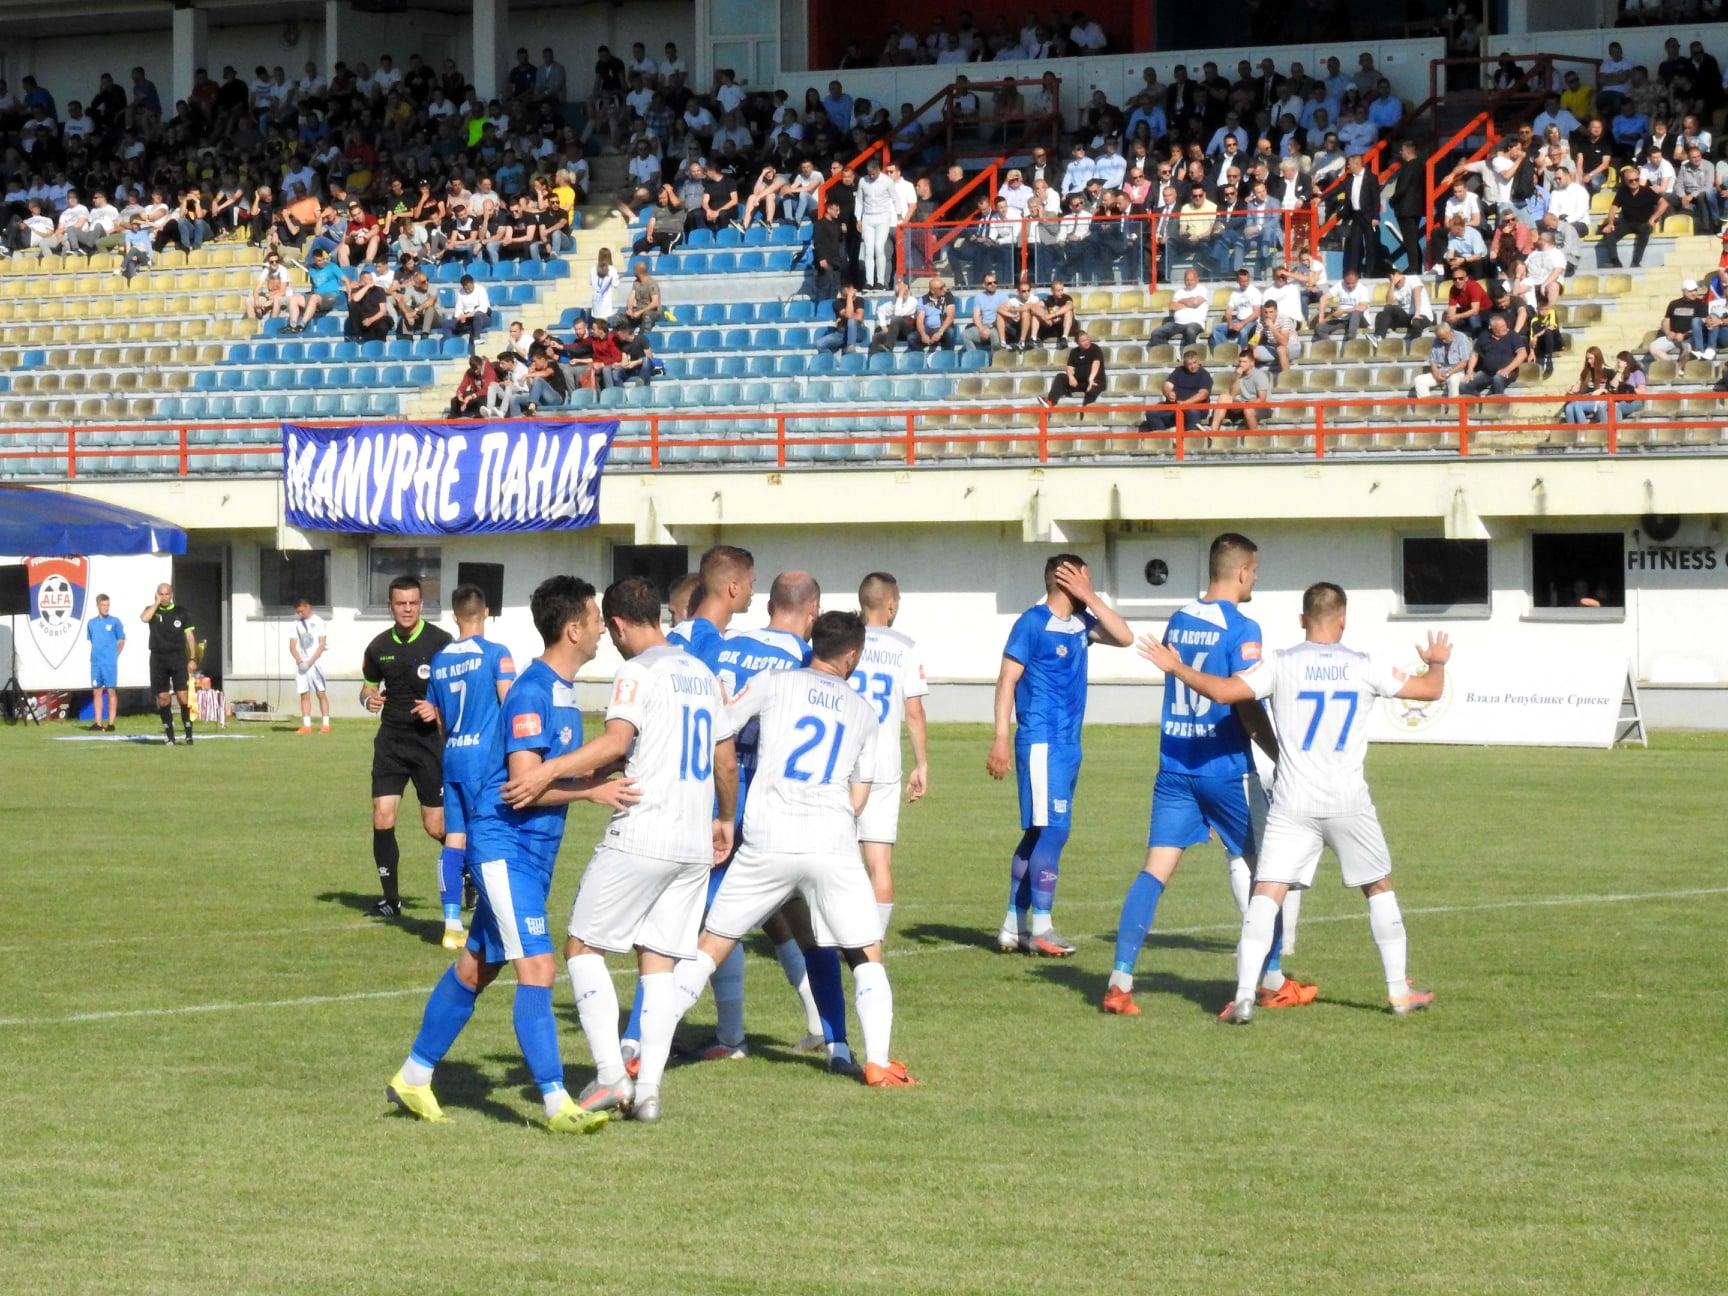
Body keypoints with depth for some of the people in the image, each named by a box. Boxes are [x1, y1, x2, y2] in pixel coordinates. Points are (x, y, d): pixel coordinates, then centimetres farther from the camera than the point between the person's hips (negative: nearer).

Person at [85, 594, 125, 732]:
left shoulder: (114, 622, -2)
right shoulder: (92, 623, 9)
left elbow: (121, 641, 3)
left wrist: (115, 655, 1)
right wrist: (95, 655, 9)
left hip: (110, 662, -4)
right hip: (95, 662, 4)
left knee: (111, 691, -2)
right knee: (96, 692, 5)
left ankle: (111, 723, 1)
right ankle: (98, 723, 8)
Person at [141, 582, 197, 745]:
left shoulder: (181, 613, 7)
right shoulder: (152, 610, 7)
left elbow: (189, 636, 6)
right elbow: (144, 618, -17)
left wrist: (192, 659, 0)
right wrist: (157, 603, -9)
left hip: (178, 658, -1)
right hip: (158, 658, 1)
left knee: (182, 694, -10)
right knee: (162, 697, 0)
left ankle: (188, 732, -5)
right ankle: (169, 735, 6)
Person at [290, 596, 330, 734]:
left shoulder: (318, 622, -1)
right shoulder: (296, 624, 11)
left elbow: (322, 645, -6)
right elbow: (292, 646, 9)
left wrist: (309, 662, -13)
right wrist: (300, 661, -9)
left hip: (315, 662, -4)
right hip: (301, 664, 4)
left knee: (321, 693, -5)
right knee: (304, 694, 2)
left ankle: (326, 724, -3)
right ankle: (306, 725, 2)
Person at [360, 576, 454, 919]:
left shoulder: (440, 642, -6)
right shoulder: (379, 647, 6)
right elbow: (369, 685, 22)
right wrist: (369, 698, -2)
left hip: (430, 740, -3)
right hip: (390, 740, 3)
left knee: (435, 827, 0)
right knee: (382, 819, -7)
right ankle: (390, 898, 4)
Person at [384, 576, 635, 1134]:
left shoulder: (562, 690, 11)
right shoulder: (532, 692, -18)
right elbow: (524, 784, -23)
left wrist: (605, 776, 11)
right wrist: (592, 790, -21)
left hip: (533, 851, 10)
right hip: (506, 845, -10)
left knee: (475, 967, 16)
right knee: (537, 969, -13)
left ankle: (414, 1077, 27)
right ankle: (556, 1102, -14)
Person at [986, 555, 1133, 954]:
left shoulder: (1080, 623, 12)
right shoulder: (1033, 622, -9)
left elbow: (1124, 637, 6)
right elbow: (1007, 679, -10)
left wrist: (1090, 597, -1)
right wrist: (1001, 737, -17)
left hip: (1068, 744, 8)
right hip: (1041, 742, -8)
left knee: (1039, 832, 11)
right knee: (1052, 830, -12)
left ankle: (1014, 926, 16)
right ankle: (1040, 928, -10)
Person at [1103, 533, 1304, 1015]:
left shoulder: (1178, 622, 8)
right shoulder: (1240, 630, -12)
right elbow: (1248, 708, -16)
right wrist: (1282, 759, -7)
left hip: (1174, 765, 5)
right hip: (1225, 768, -5)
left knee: (1155, 869, 0)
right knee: (1261, 868, 11)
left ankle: (1119, 981, -10)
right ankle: (1272, 983, 17)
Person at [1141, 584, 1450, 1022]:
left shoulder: (1281, 664, -5)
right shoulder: (1364, 667, 0)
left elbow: (1223, 691, -14)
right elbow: (1430, 690, 9)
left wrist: (1176, 668, 1)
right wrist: (1437, 663, 31)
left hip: (1293, 802, -1)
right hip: (1349, 801, 1)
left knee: (1266, 894, -4)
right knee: (1380, 888, 19)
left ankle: (1244, 997, -16)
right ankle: (1399, 991, 23)